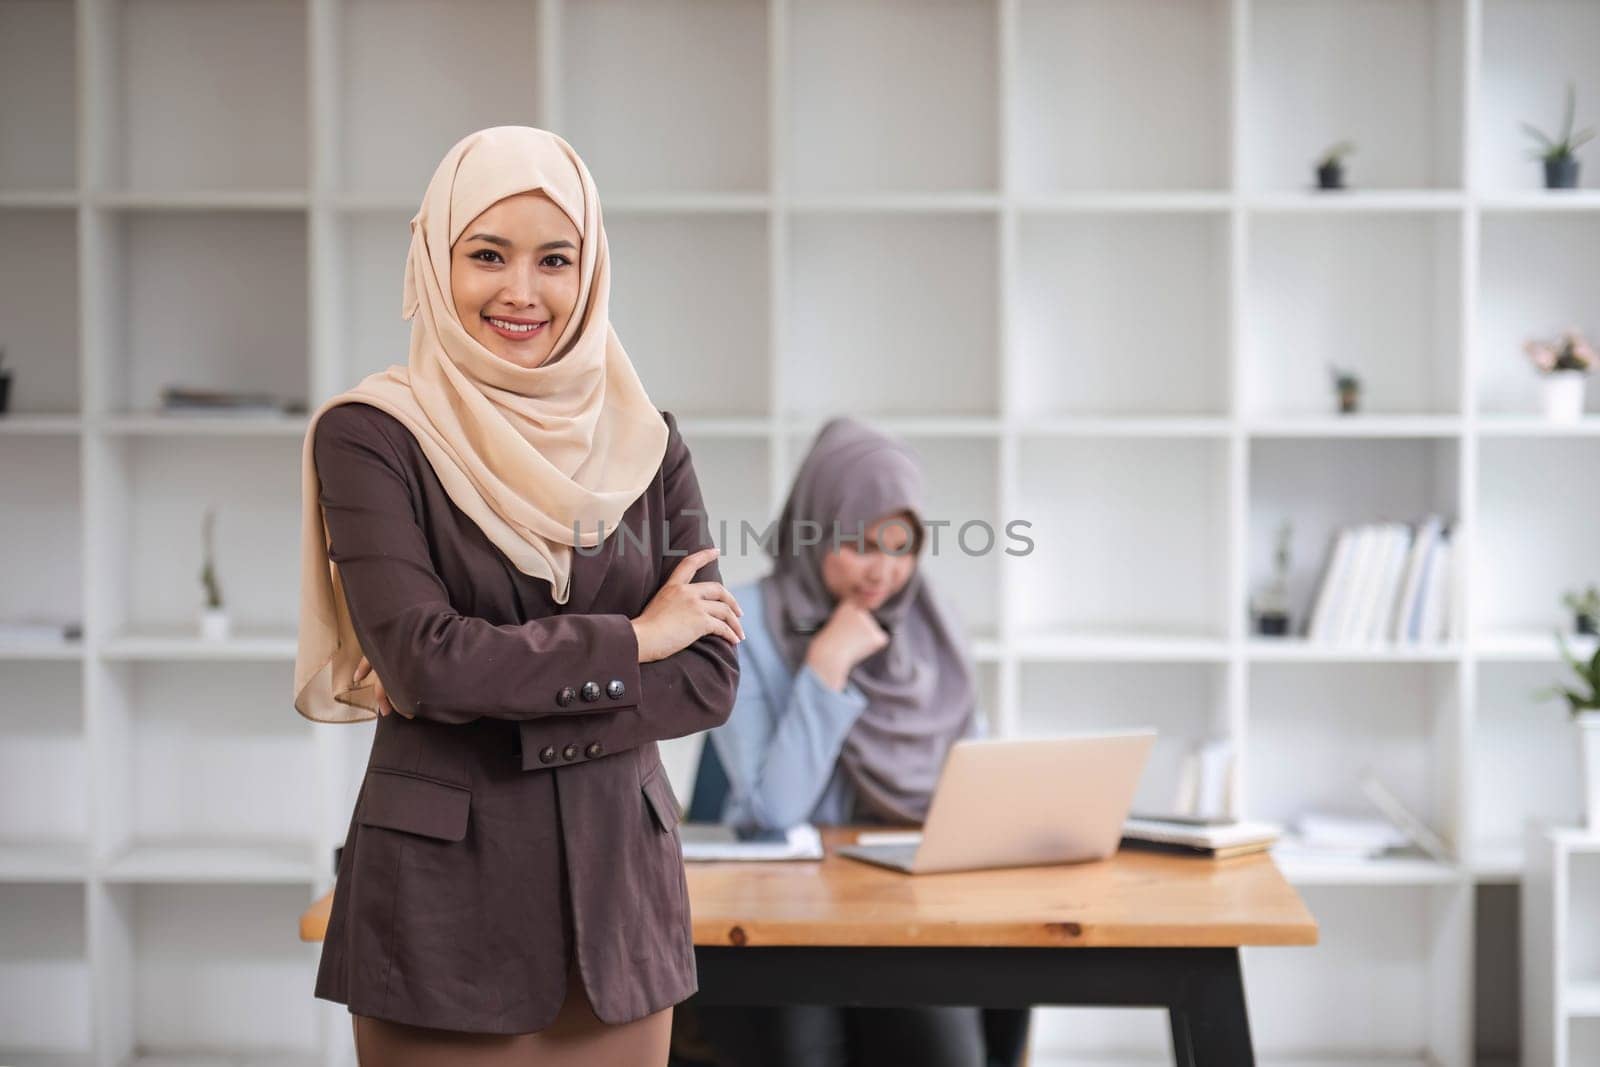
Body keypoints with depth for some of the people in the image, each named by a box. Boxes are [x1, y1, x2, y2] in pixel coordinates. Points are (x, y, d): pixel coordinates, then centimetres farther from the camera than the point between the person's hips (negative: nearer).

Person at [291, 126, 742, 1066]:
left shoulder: (646, 445, 5)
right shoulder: (371, 435, -5)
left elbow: (710, 680, -2)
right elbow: (422, 655, -17)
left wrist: (486, 698, -12)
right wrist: (630, 639, -7)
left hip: (618, 874, 4)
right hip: (443, 889, -3)